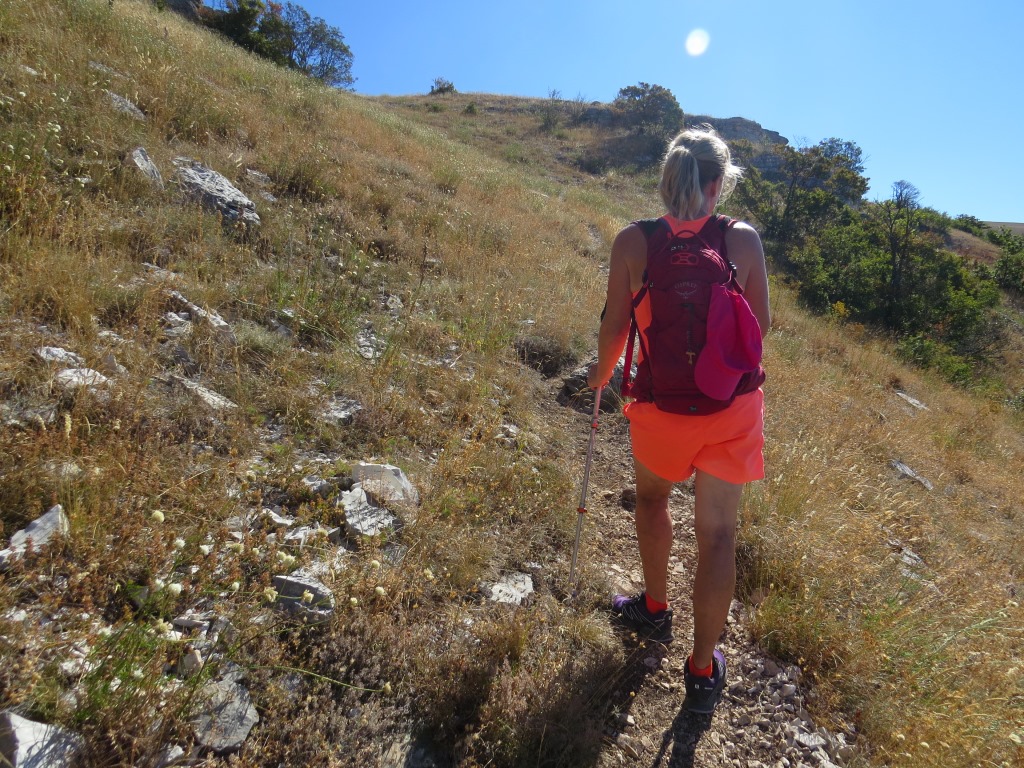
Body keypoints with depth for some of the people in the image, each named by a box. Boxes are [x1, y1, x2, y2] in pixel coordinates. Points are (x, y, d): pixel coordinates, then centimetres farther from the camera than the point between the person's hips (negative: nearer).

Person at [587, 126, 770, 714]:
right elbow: (762, 324, 0)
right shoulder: (745, 240, -8)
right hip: (734, 406, 1)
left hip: (662, 404, 0)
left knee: (652, 495, 28)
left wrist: (603, 372, 14)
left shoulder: (632, 242, -10)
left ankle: (656, 610, 43)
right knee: (718, 532, 11)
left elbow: (616, 327, -5)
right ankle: (703, 671, 26)